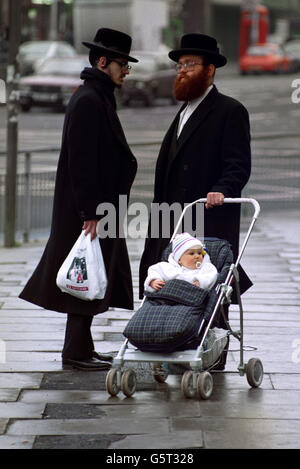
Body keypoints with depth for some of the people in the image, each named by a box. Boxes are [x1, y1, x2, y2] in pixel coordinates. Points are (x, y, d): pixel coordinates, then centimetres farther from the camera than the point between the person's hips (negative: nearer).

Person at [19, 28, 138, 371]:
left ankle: (80, 349, 21)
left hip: (97, 207, 10)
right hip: (87, 209, -10)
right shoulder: (88, 101, -17)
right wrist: (91, 213, -23)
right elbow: (81, 162, -22)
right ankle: (77, 352, 3)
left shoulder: (98, 98, 15)